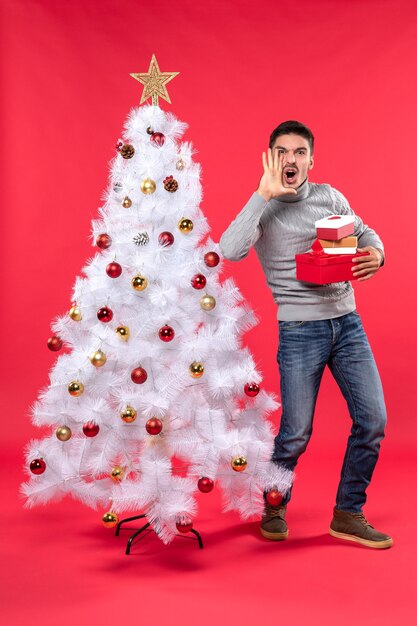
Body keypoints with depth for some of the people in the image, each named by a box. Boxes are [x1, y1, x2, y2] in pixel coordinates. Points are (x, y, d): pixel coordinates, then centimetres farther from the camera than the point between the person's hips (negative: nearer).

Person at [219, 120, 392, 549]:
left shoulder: (329, 197, 9)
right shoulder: (263, 207, -5)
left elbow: (364, 232, 19)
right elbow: (230, 251, -23)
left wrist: (376, 254, -5)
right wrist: (264, 194, -21)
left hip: (347, 322, 5)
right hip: (299, 330, -4)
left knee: (372, 419, 2)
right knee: (296, 432, 0)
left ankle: (348, 515, 19)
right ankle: (273, 507, 28)